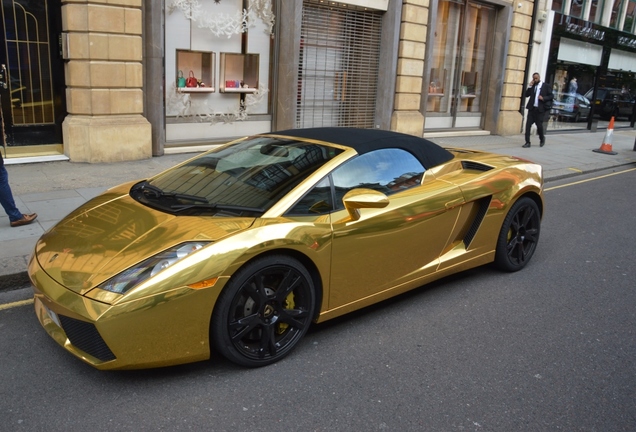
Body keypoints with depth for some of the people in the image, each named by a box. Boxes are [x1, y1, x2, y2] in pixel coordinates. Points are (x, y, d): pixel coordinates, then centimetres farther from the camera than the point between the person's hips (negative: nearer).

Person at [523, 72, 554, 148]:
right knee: (528, 125, -5)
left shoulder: (545, 86, 3)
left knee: (539, 125, 0)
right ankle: (527, 142, -2)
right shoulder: (532, 86, 12)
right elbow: (527, 95, 5)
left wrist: (543, 98, -13)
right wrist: (529, 86, -4)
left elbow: (551, 96, 2)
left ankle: (542, 138, 28)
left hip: (540, 109, -3)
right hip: (532, 108, 3)